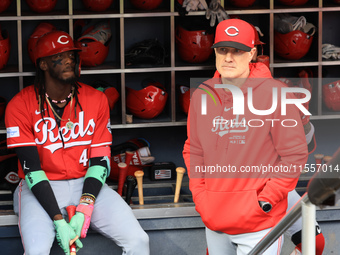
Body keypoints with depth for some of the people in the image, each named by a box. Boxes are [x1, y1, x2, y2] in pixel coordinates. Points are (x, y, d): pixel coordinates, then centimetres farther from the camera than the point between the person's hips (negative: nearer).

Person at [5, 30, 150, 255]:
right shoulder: (21, 105, -8)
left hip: (86, 185, 3)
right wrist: (58, 220, -22)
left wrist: (84, 209, -19)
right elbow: (31, 168, -12)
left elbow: (100, 159, -2)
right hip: (42, 188, -2)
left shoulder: (96, 100, 2)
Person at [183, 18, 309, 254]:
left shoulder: (276, 93, -9)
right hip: (214, 223, 5)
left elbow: (295, 155, -7)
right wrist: (199, 195, 3)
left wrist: (265, 201, -11)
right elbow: (193, 151, 15)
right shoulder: (203, 95, 6)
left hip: (259, 225, -5)